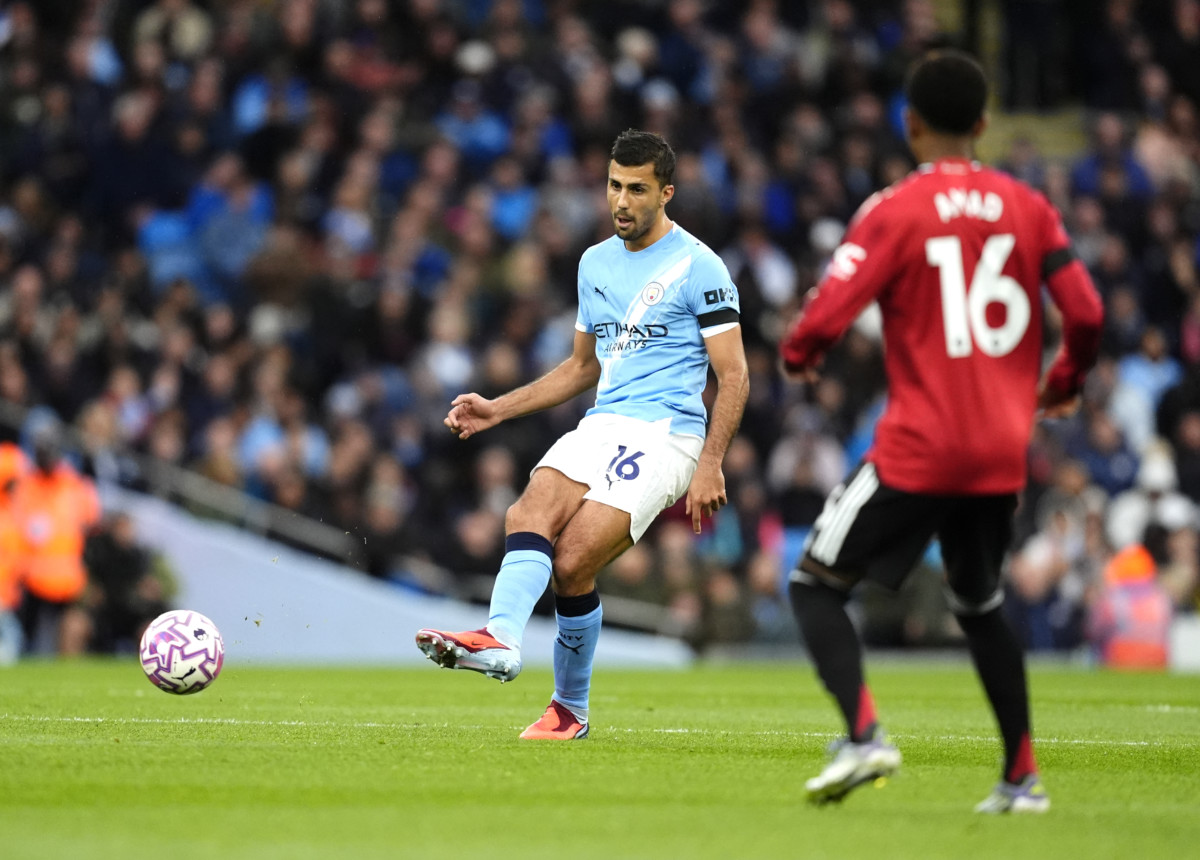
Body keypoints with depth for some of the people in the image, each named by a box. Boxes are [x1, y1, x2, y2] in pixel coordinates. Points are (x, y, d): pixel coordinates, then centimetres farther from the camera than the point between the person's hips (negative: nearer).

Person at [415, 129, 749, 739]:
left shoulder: (698, 268, -3)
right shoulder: (596, 263, 18)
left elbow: (734, 376, -4)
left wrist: (710, 464, -13)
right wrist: (497, 409, 19)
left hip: (665, 431, -6)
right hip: (601, 426, 6)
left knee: (572, 563, -21)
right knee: (528, 516, -25)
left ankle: (571, 707, -9)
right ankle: (500, 639, -43)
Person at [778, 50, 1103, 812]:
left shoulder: (894, 211, -7)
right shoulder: (1029, 207, 5)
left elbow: (827, 319, -14)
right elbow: (1086, 314, -1)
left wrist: (797, 355, 9)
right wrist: (1062, 384, 19)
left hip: (919, 448, -5)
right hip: (1003, 453, 5)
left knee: (816, 585, 5)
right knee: (980, 605, 24)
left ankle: (865, 735, -17)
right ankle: (1022, 777, 20)